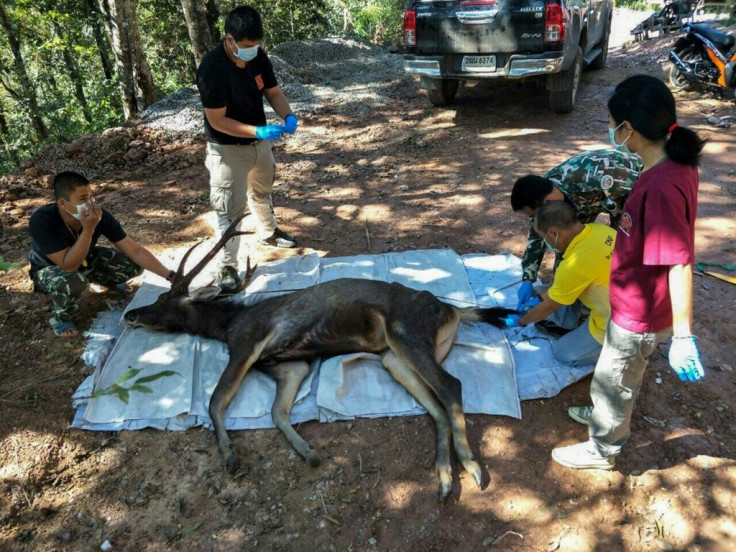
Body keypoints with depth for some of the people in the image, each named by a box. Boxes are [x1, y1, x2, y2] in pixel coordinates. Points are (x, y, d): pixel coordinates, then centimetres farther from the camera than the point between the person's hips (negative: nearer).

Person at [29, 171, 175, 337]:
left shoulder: (99, 215, -27)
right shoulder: (41, 221, -36)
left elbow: (135, 251, -24)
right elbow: (69, 266, -40)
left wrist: (170, 276, -30)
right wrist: (88, 229, -47)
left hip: (85, 259, 4)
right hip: (49, 268, -4)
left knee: (134, 265, -15)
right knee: (73, 281, -39)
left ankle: (109, 282, 20)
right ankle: (61, 317, -5)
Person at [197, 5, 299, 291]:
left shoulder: (258, 56, -9)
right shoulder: (212, 68, -28)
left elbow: (273, 91, 2)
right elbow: (217, 120, -26)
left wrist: (288, 116, -19)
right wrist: (259, 131, -34)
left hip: (259, 142, 7)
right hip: (228, 149, -7)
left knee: (261, 191, 28)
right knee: (230, 209, -2)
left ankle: (268, 233, 52)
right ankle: (228, 267, 10)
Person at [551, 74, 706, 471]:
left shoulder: (661, 186, -33)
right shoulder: (675, 164, -5)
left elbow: (680, 263, -31)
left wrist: (683, 336, -25)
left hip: (639, 314, -8)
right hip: (637, 302, 8)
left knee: (612, 381, 14)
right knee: (623, 375, 30)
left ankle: (602, 450, 38)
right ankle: (608, 416, 55)